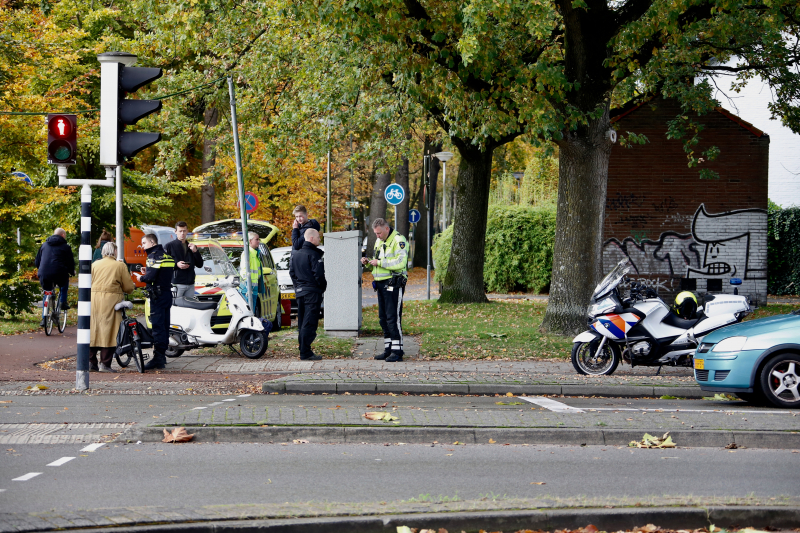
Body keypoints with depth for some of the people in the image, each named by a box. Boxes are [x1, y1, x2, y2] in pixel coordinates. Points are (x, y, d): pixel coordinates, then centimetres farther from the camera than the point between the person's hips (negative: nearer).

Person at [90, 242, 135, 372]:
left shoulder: (94, 265, 12)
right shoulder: (120, 265, 2)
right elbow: (128, 287, 1)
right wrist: (128, 290, 22)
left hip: (94, 299, 4)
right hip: (111, 299, -4)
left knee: (93, 330, 9)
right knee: (109, 331, -2)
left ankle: (91, 361, 8)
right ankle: (105, 364, -3)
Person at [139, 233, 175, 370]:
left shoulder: (154, 256, -12)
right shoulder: (166, 254, 16)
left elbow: (151, 276, -22)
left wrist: (141, 278, -2)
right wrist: (147, 271, 12)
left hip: (157, 294, -9)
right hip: (167, 293, 9)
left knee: (157, 325, -9)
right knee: (164, 324, 11)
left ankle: (158, 358, -12)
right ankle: (162, 356, 17)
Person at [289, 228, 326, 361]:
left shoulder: (295, 254, 10)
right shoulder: (313, 254, -14)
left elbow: (292, 272, 14)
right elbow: (318, 274, -17)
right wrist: (323, 286, -1)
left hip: (300, 292, 8)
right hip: (312, 292, -8)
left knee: (302, 323, 13)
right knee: (309, 323, -8)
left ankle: (303, 351, 17)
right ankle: (306, 353, -11)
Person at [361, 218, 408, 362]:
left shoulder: (398, 241, -10)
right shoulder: (379, 242, 18)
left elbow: (400, 263, -22)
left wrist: (380, 262, -20)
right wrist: (368, 263, 4)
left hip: (393, 284, -9)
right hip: (381, 284, 9)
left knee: (393, 317, -10)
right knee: (383, 317, 9)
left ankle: (397, 351, -8)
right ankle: (388, 349, 15)